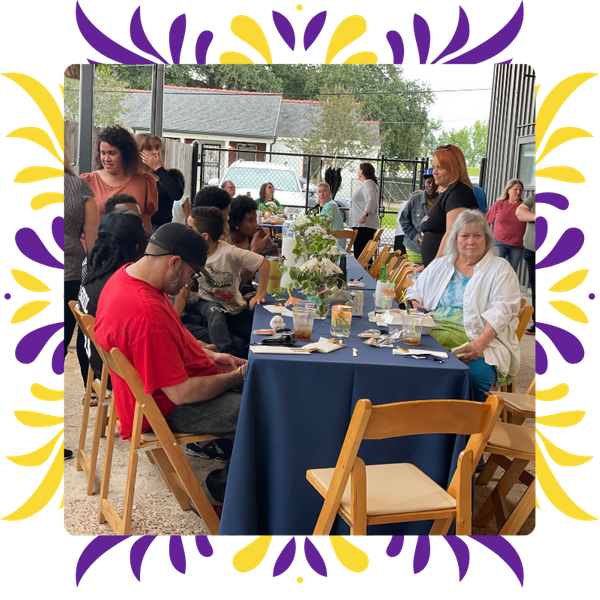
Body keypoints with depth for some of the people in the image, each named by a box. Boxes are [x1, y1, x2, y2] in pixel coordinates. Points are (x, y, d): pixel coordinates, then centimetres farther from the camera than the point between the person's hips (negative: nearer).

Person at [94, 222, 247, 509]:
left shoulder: (127, 274, -3)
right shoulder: (146, 314, -35)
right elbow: (182, 393, -29)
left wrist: (209, 356, 7)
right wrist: (235, 378, -14)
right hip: (168, 408, -10)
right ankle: (219, 489, 5)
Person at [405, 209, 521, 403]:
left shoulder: (500, 269, 8)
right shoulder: (439, 266, 22)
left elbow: (501, 311, -4)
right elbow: (414, 293, 26)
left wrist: (481, 343, -20)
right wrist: (416, 308, 0)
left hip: (481, 342, -3)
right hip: (434, 336, 3)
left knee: (476, 376, -35)